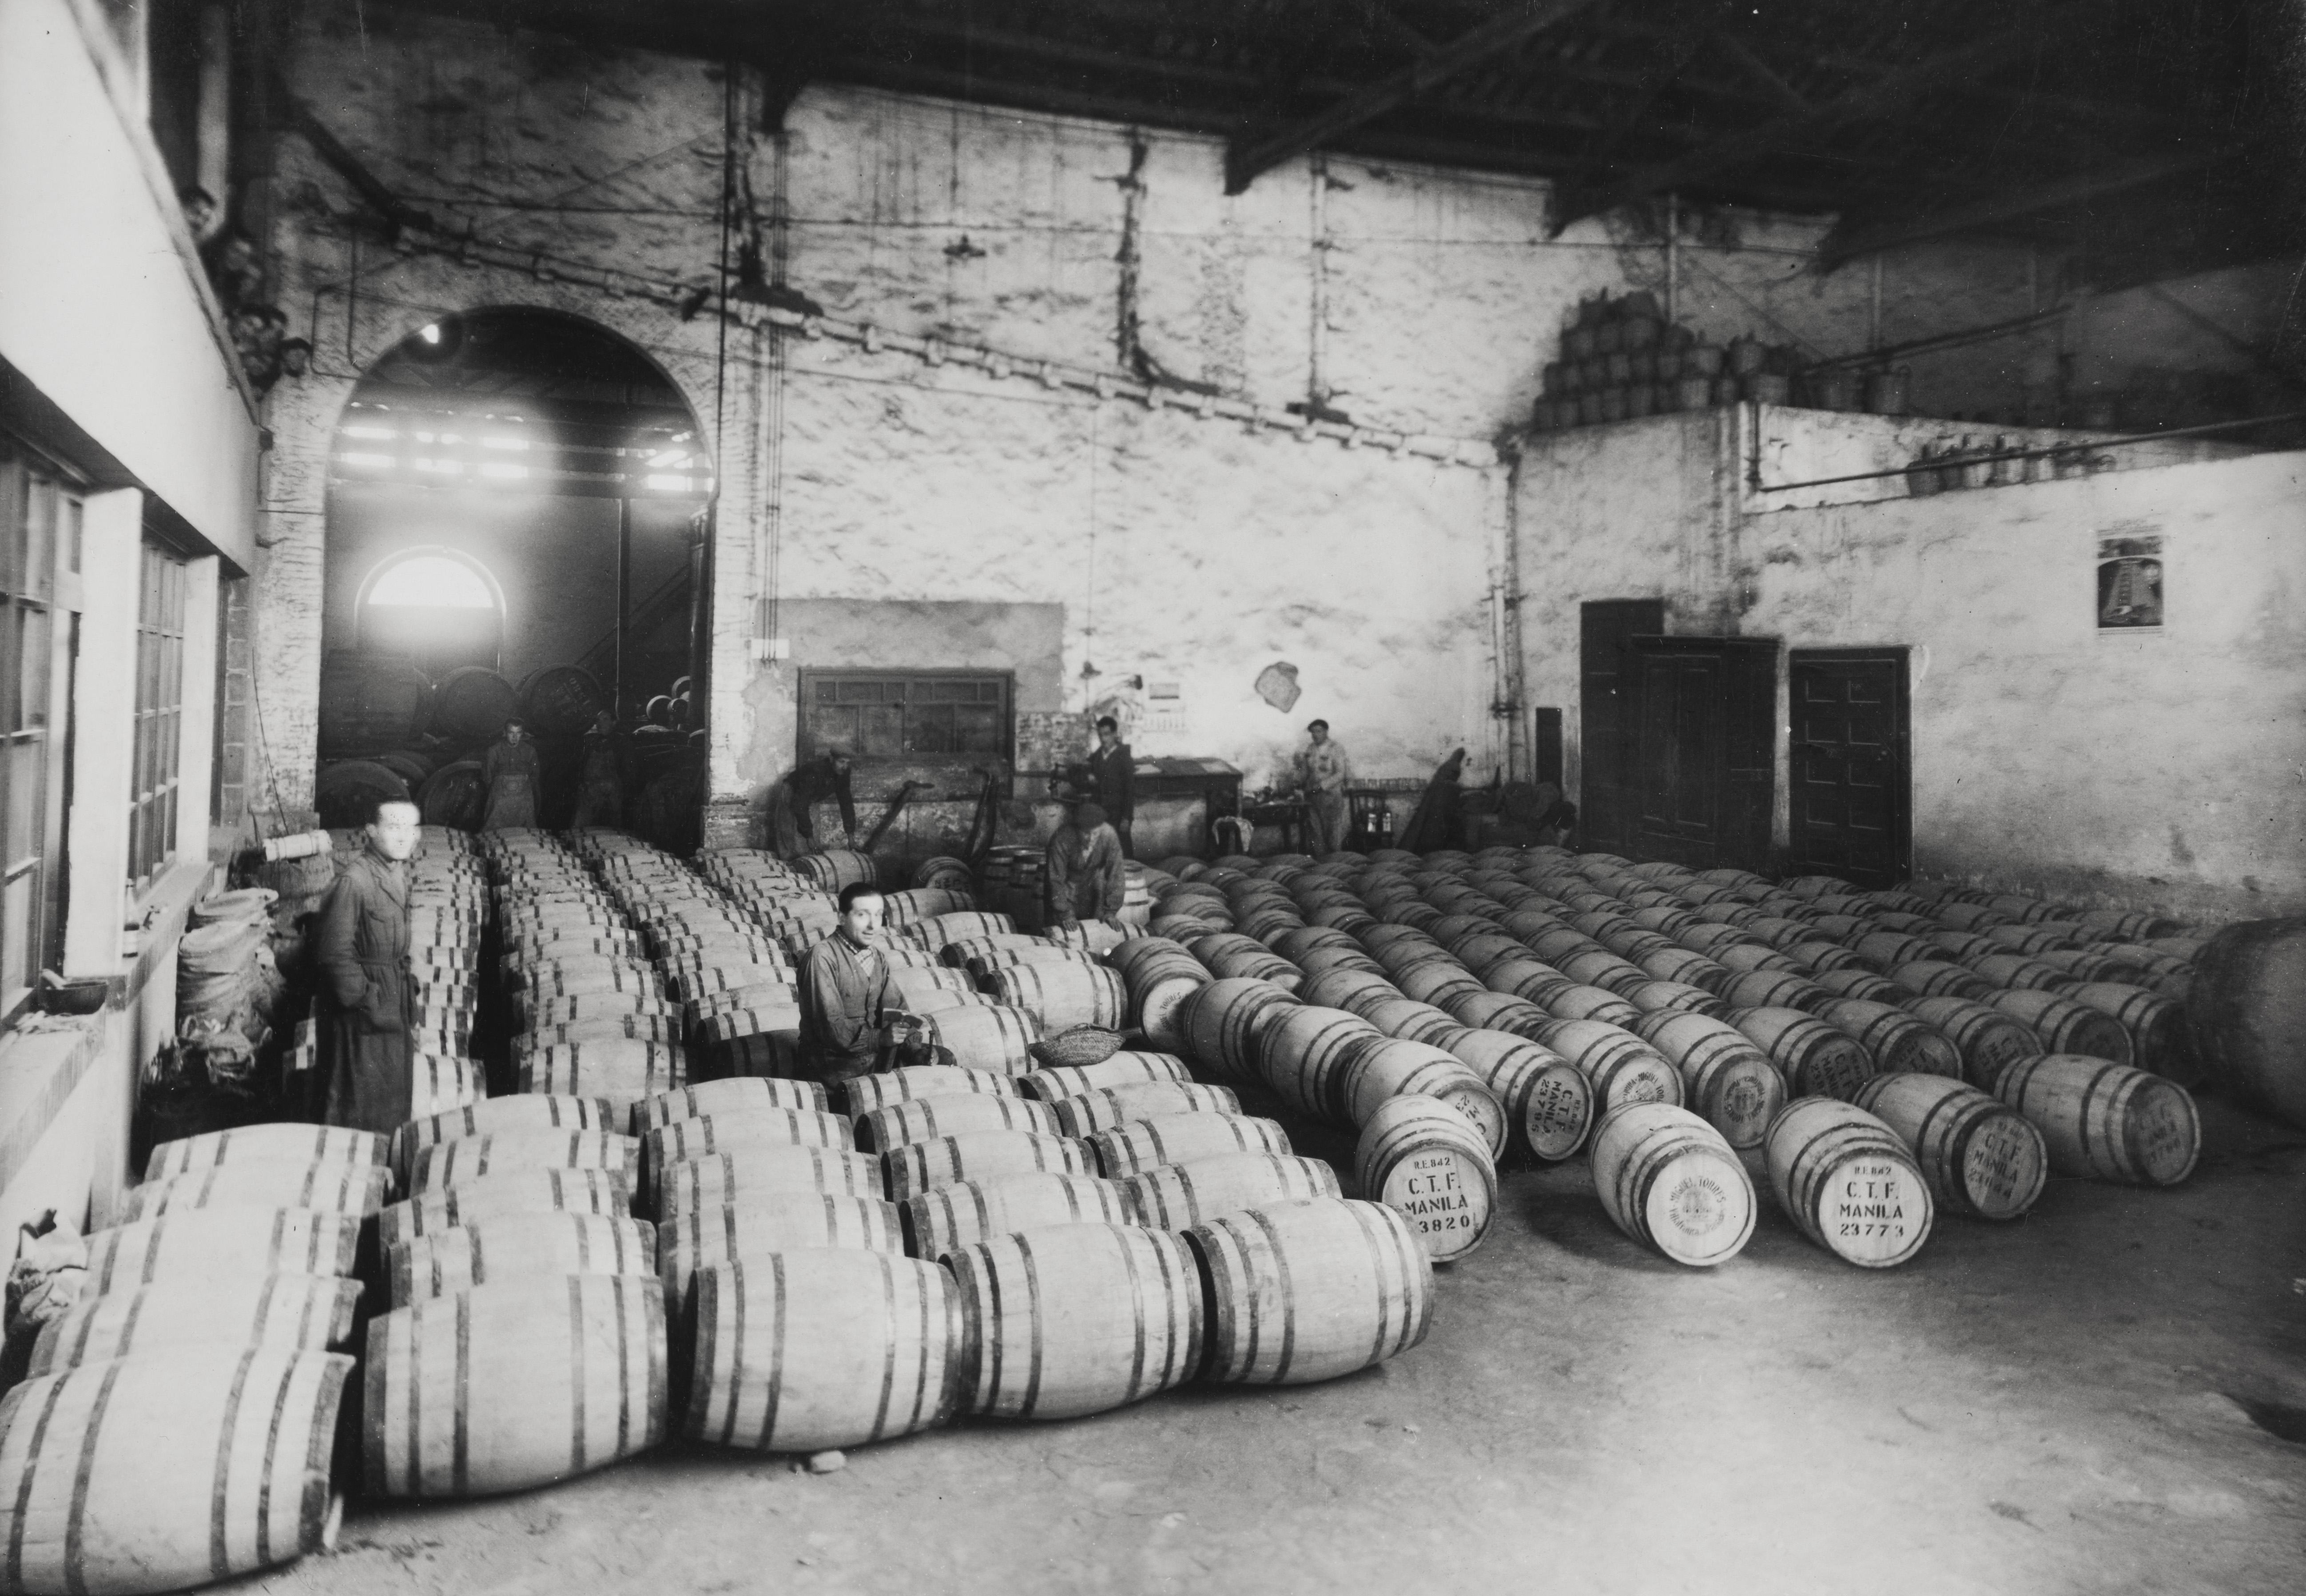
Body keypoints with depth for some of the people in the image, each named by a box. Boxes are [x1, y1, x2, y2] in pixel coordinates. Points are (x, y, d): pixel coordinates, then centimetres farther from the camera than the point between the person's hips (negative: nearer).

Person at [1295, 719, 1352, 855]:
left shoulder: (1336, 750, -3)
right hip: (1313, 796, 5)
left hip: (1332, 794, -4)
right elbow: (1304, 772, 18)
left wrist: (1322, 785, -19)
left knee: (1334, 832, -2)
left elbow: (1340, 774, -11)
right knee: (1315, 832, 2)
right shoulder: (1308, 750, 11)